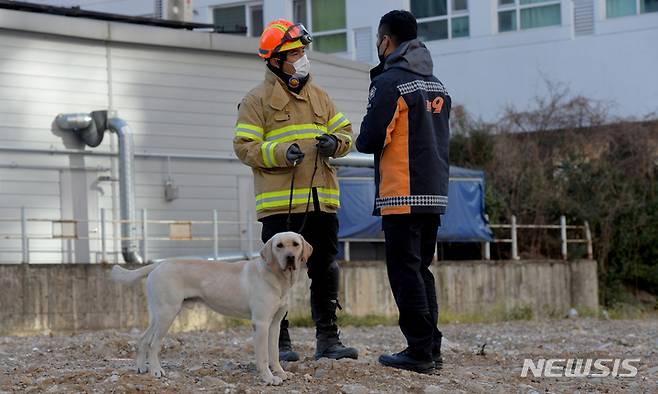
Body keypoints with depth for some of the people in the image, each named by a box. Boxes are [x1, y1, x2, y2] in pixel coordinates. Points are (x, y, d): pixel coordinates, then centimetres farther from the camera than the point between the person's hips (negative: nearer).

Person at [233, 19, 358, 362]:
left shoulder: (318, 96, 17)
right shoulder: (257, 100, 0)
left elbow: (344, 130, 19)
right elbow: (244, 146, -5)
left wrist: (334, 143, -4)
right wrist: (281, 153, -20)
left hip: (322, 201, 5)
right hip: (279, 203, -5)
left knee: (325, 271, 8)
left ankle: (327, 339, 16)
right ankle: (279, 342, 6)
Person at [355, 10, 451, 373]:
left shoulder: (389, 82, -10)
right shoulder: (437, 85, 16)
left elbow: (371, 139, -14)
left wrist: (362, 142, 7)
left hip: (402, 195, -8)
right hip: (435, 193, 8)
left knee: (405, 272, -4)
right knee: (421, 269, 14)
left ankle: (419, 351, -6)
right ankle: (431, 347, 14)